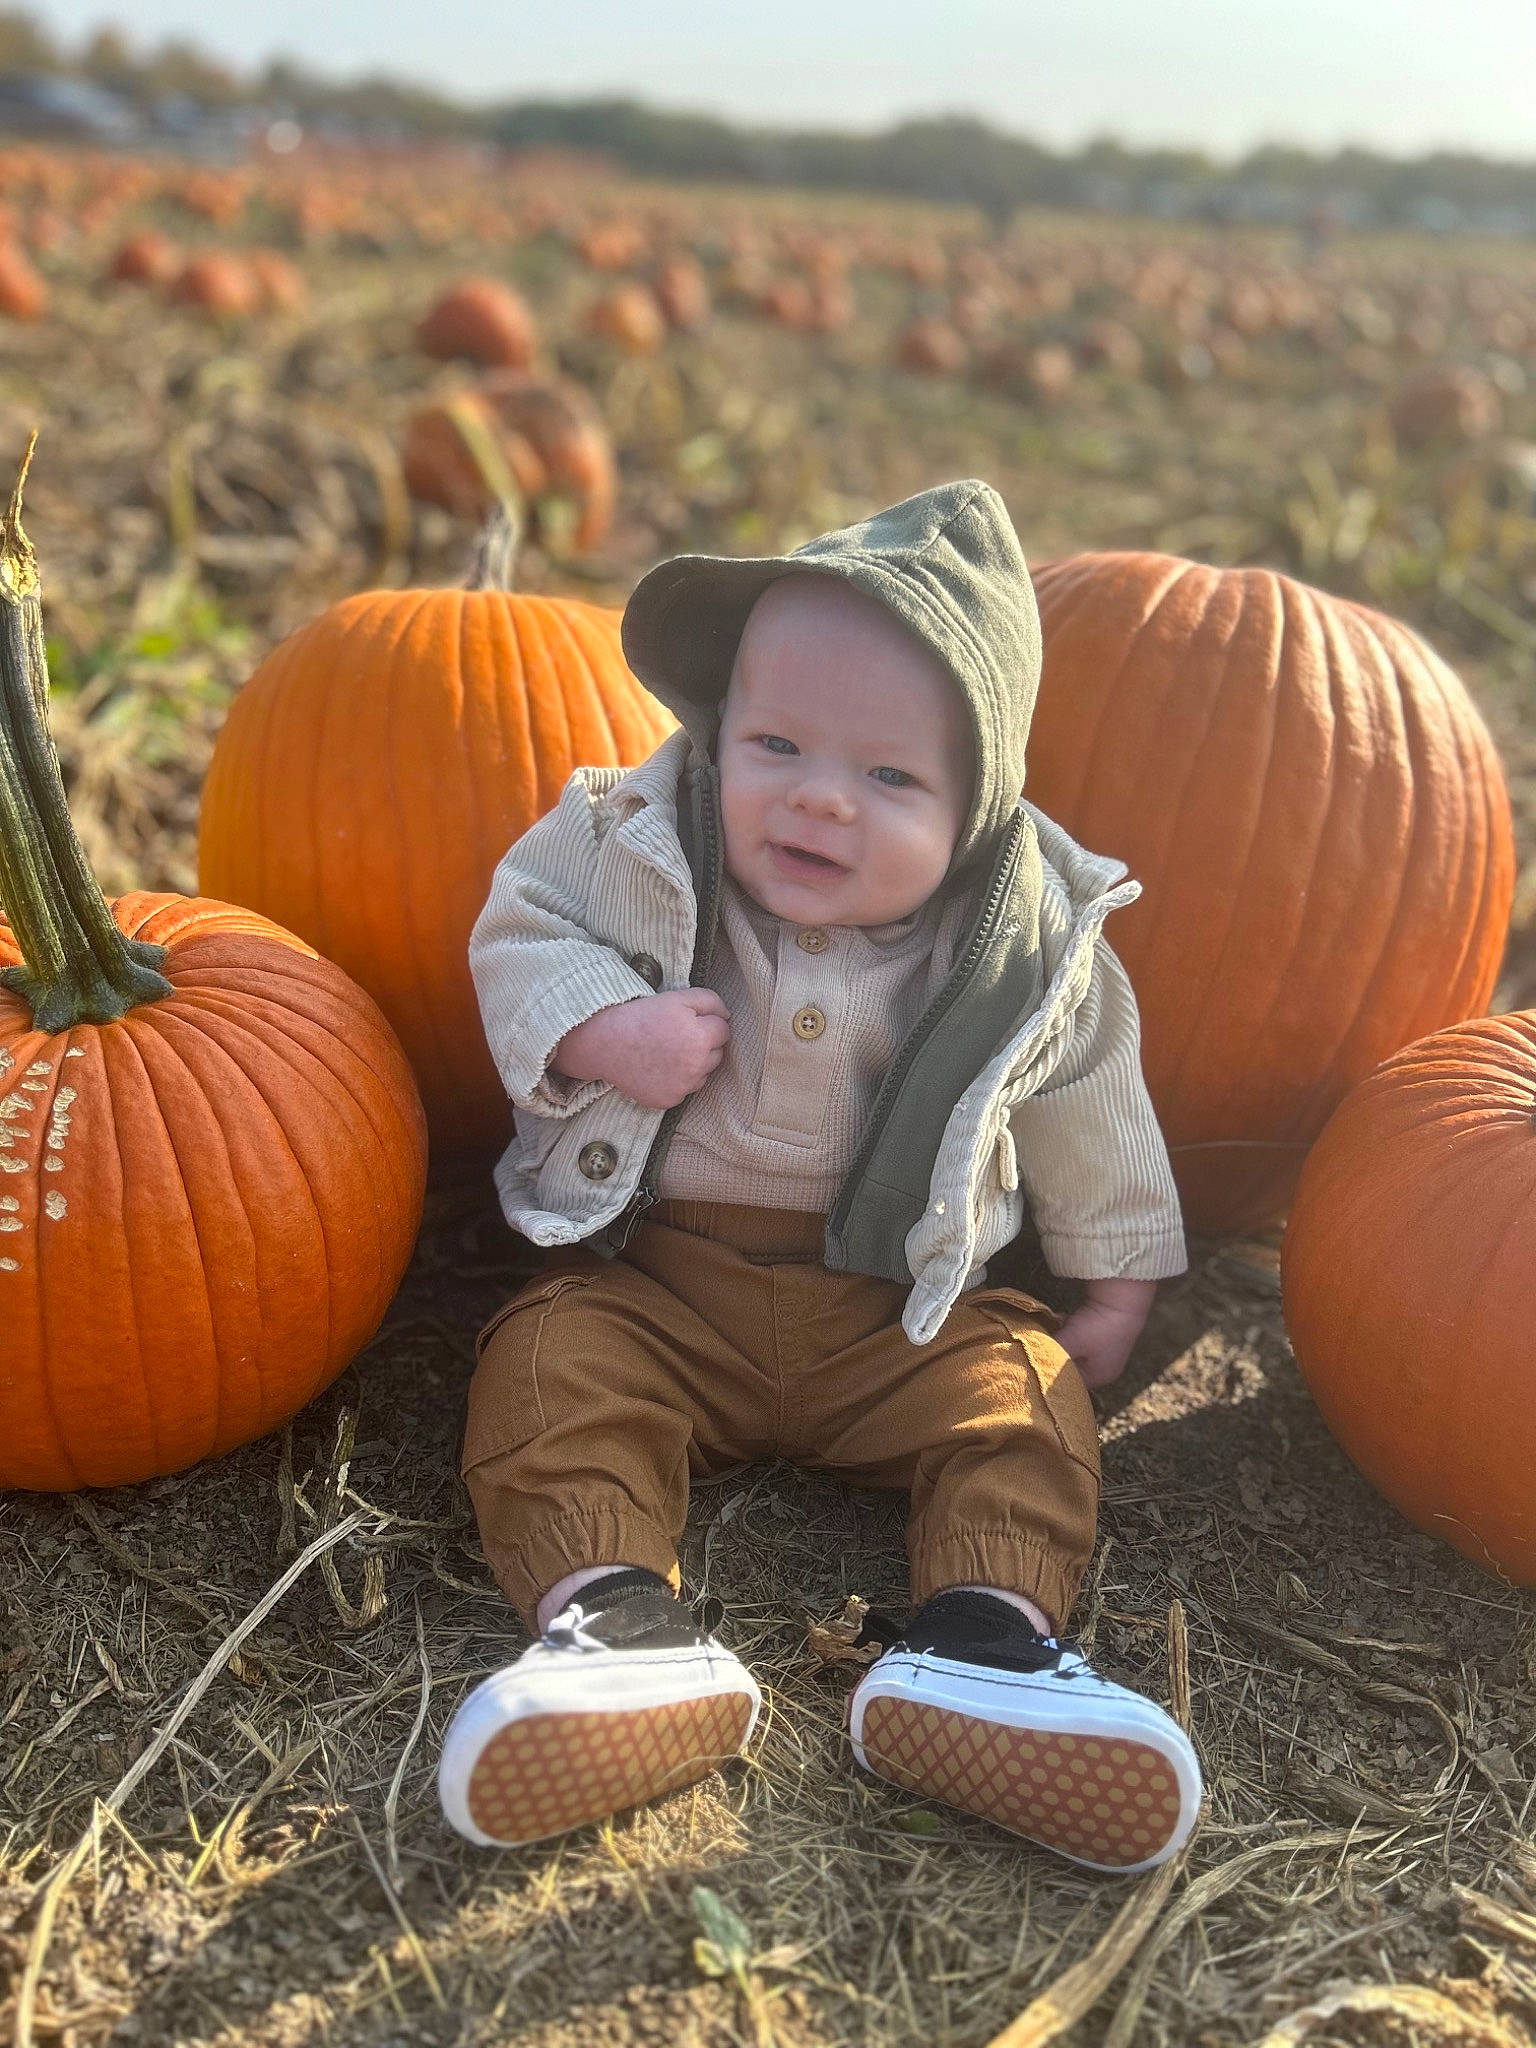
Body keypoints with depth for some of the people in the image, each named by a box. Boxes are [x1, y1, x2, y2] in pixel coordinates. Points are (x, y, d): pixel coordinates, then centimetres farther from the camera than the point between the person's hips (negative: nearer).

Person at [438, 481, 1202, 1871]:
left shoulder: (1026, 945, -9)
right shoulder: (639, 847, -10)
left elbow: (1088, 1112, 6)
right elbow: (516, 932, 0)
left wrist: (1116, 1290, 11)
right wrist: (602, 1029, -21)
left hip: (906, 1307, 1)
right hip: (658, 1275, 0)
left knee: (1026, 1395, -19)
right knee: (548, 1368, -23)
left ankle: (976, 1649, -26)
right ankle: (618, 1631, -32)